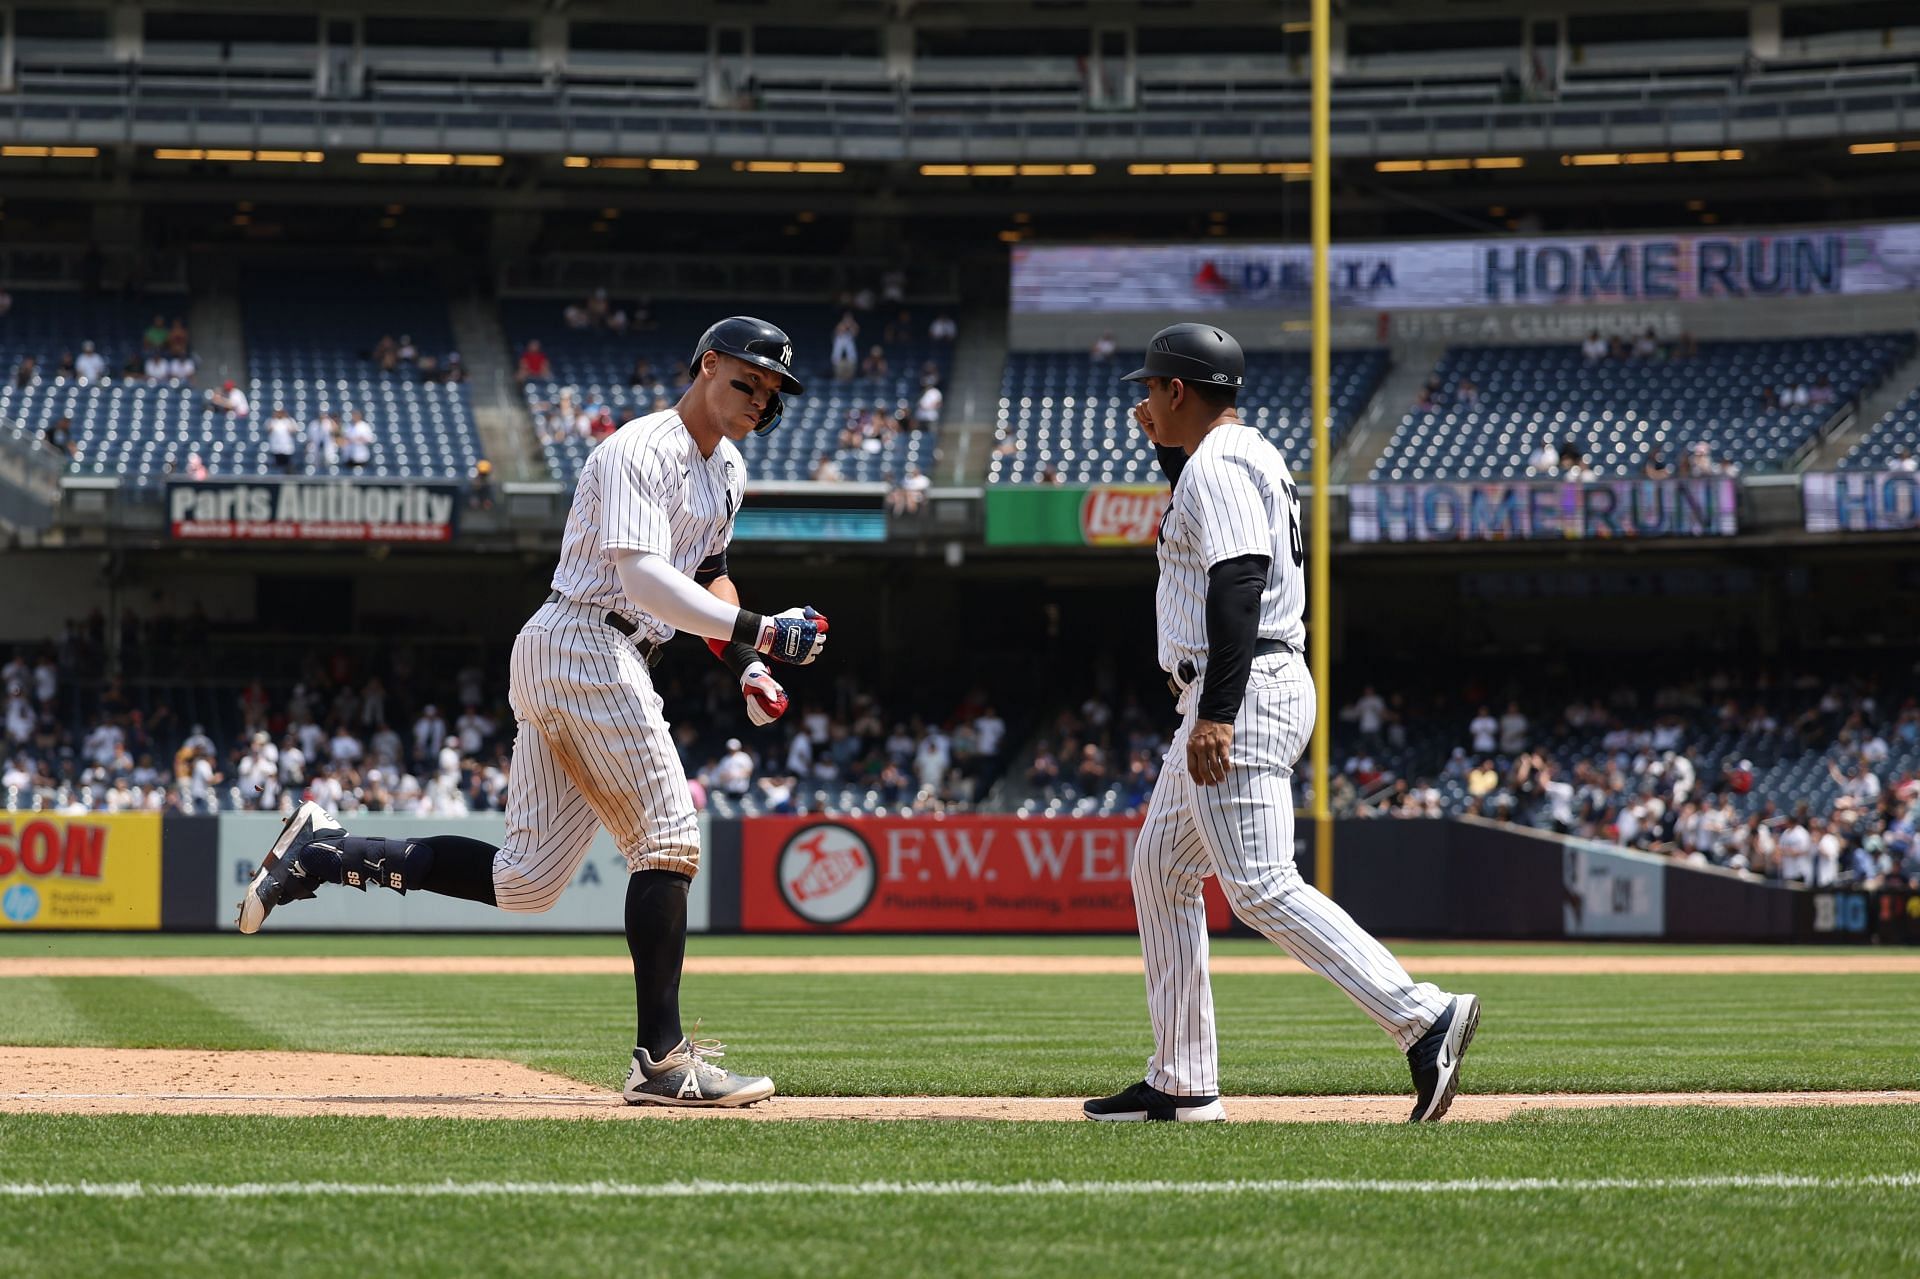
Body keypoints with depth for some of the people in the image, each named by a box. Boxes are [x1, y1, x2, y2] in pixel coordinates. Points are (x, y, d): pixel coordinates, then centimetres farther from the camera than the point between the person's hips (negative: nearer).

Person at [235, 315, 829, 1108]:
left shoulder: (726, 471, 18)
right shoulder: (641, 450, -13)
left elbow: (706, 569, 32)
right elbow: (643, 578, -25)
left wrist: (744, 664, 16)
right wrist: (758, 633, -28)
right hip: (587, 647, -10)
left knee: (524, 882, 5)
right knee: (667, 841, -11)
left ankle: (325, 852, 8)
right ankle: (661, 1061, -12)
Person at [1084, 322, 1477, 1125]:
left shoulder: (1217, 465, -13)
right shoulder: (1246, 455, 19)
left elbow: (1238, 585, -24)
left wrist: (1217, 715, -29)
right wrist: (1169, 450, 27)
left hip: (1243, 696, -11)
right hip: (1231, 699, 11)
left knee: (1261, 888, -17)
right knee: (1159, 870, 15)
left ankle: (1423, 1019, -24)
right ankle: (1181, 1084, 16)